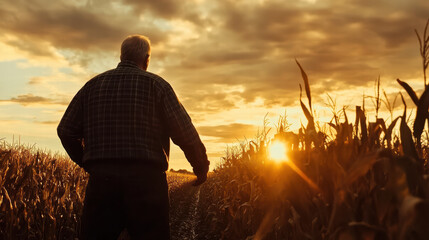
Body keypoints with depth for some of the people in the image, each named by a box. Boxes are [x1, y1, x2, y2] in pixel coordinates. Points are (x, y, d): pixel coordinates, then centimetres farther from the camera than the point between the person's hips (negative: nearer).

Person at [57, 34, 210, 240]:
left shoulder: (92, 86, 13)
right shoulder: (156, 84, 3)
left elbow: (66, 131, 11)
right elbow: (184, 132, -3)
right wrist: (202, 168, 11)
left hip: (101, 179, 3)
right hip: (146, 180, -3)